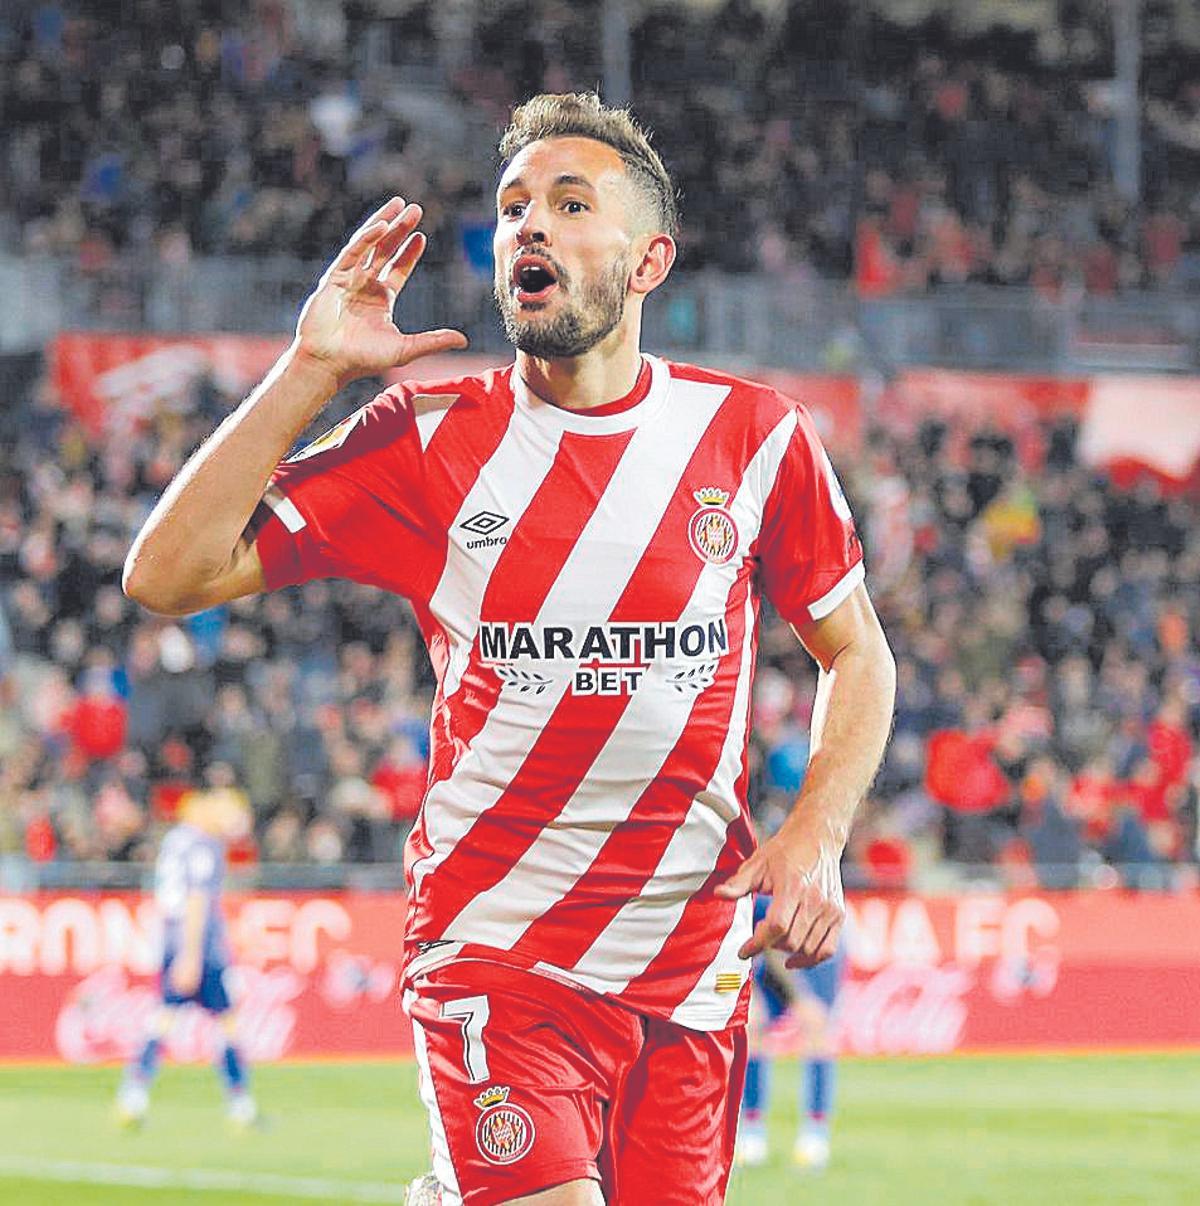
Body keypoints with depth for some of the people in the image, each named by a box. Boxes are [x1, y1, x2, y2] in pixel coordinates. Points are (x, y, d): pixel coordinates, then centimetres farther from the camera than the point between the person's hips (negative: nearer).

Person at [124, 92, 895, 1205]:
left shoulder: (754, 437, 3)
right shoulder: (430, 440, -1)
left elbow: (856, 652, 15)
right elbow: (168, 573, -6)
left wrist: (816, 834, -1)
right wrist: (309, 371, -10)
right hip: (495, 958, -3)